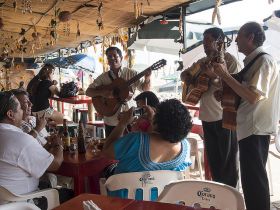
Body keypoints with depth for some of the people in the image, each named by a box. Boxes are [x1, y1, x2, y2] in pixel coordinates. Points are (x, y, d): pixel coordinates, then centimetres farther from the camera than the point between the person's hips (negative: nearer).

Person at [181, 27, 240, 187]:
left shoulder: (229, 59, -7)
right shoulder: (203, 62, 14)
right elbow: (183, 75, 24)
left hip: (225, 116, -7)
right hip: (207, 116, 7)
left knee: (228, 160, 2)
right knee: (213, 159, 15)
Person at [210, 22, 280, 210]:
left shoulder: (264, 60, -14)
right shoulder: (254, 61, 15)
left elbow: (254, 96, -24)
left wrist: (224, 75, -19)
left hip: (256, 129, -10)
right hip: (250, 127, 10)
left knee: (254, 178, -3)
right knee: (253, 177, 16)